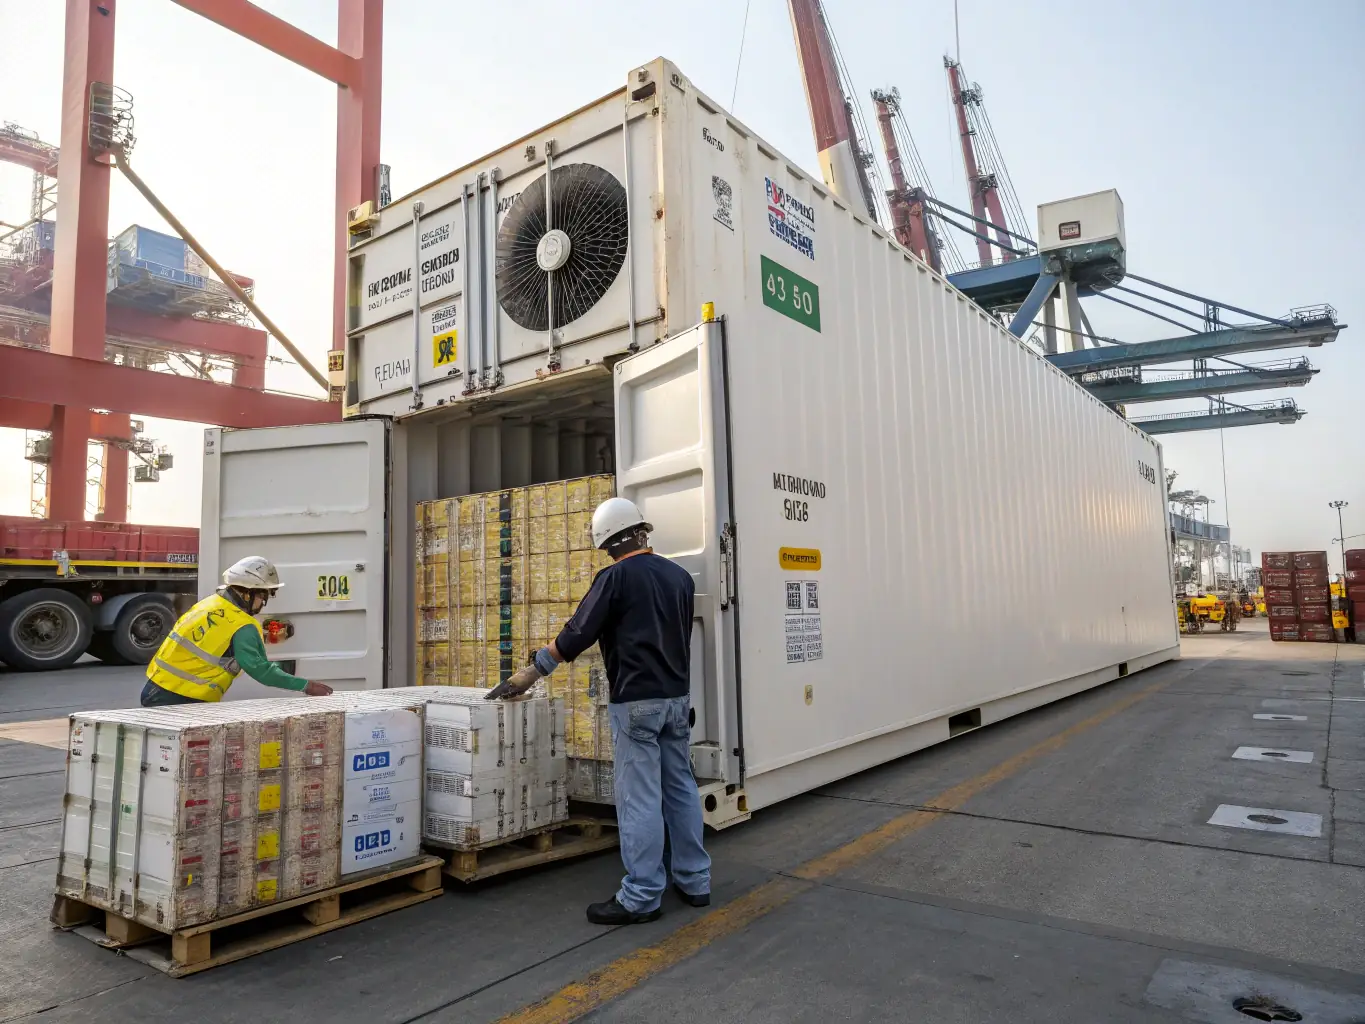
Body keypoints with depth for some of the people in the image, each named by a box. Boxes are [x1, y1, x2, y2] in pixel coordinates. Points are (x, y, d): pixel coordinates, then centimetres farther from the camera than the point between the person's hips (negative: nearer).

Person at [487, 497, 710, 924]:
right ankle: (695, 881, 22)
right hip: (677, 698, 7)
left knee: (639, 797, -2)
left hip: (638, 701, -7)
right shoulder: (679, 576, 10)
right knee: (681, 788, 13)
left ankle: (641, 897, 5)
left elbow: (577, 634, -8)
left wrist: (533, 671, 2)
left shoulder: (616, 576, -10)